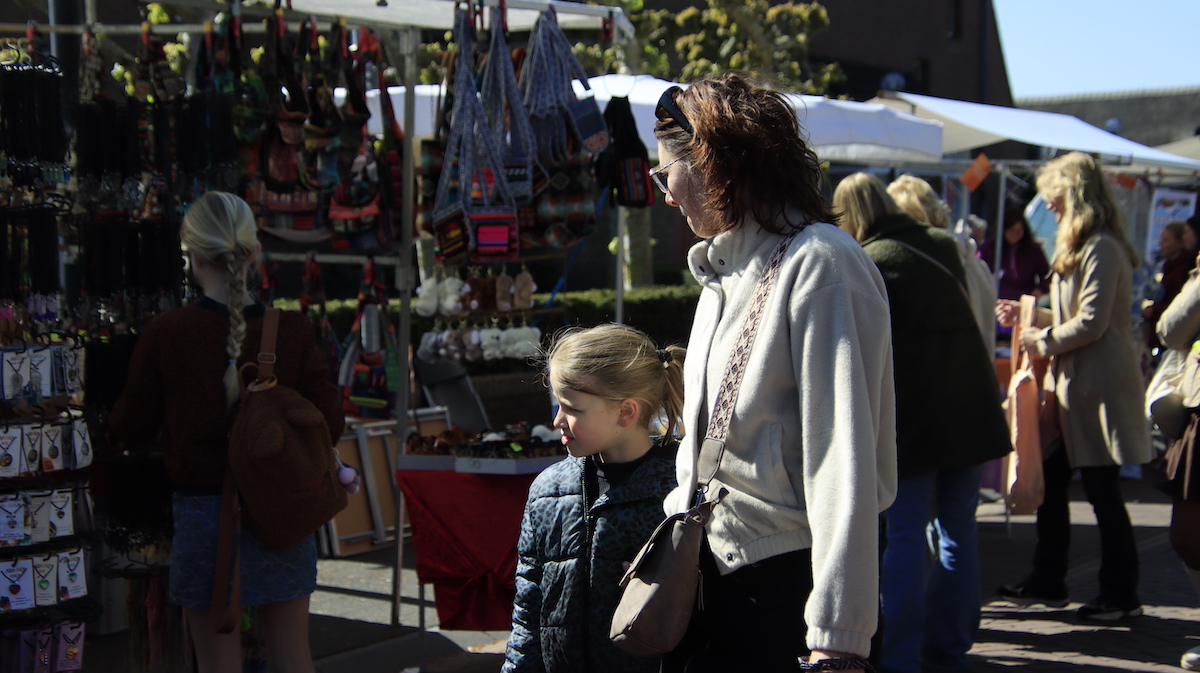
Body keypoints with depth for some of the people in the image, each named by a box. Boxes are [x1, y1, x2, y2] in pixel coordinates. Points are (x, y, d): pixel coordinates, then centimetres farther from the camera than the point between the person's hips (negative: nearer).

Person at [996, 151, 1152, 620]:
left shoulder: (1101, 249, -17)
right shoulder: (1081, 248, 16)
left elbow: (1091, 323, -21)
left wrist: (1045, 341, -9)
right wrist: (1030, 315, 16)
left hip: (1099, 388, -10)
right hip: (1072, 386, 10)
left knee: (1102, 493, -2)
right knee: (1050, 484, 12)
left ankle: (1121, 595, 7)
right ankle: (1047, 583, 22)